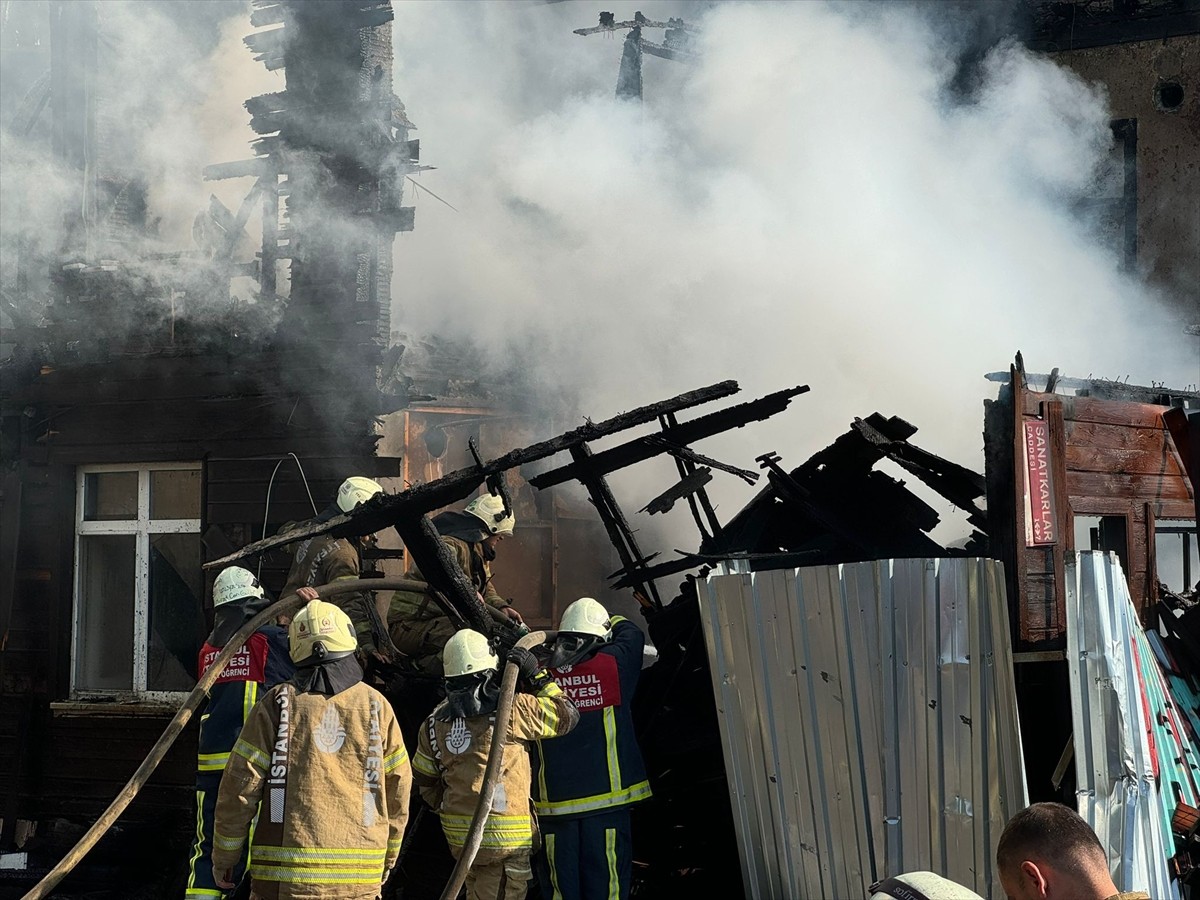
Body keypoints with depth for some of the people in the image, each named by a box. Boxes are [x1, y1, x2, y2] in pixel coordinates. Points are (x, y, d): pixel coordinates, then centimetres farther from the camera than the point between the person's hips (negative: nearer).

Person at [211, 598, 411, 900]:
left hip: (282, 875, -1)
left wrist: (224, 857, 11)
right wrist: (388, 858, 22)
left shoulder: (276, 705, 0)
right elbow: (398, 790, 8)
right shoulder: (375, 706, 4)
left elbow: (239, 787, -1)